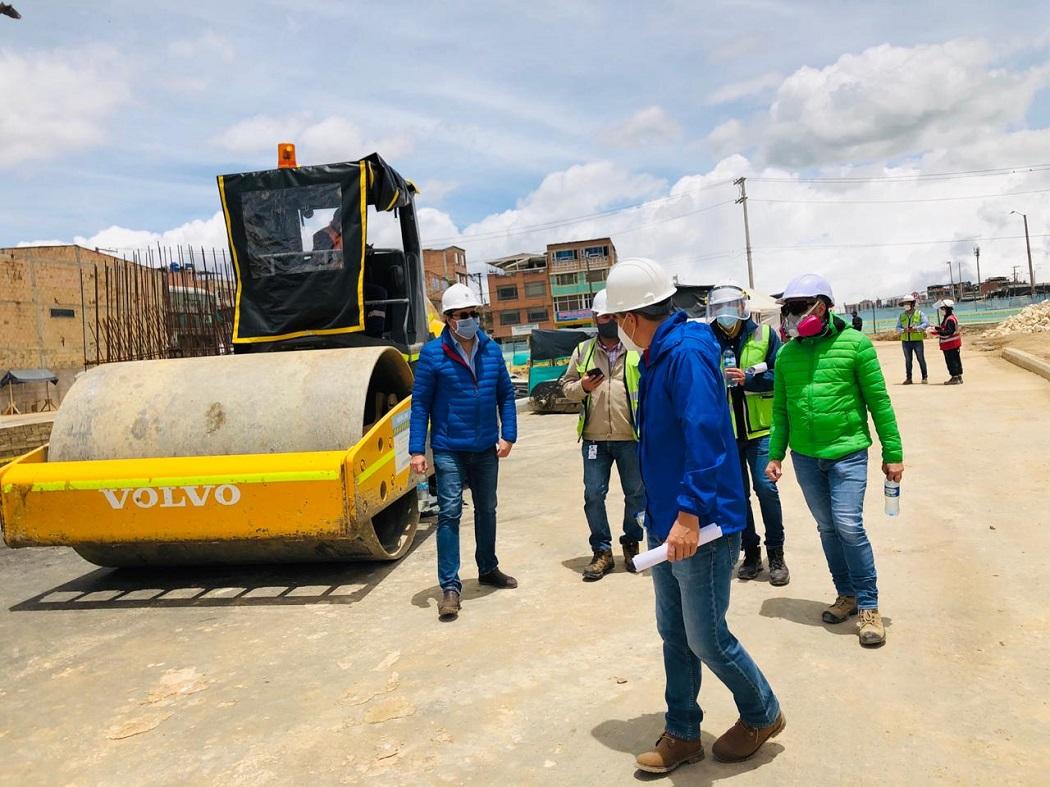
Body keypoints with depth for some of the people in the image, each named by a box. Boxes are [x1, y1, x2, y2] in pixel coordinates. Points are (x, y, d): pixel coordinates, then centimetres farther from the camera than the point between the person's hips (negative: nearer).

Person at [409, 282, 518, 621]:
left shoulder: (491, 350, 2)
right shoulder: (432, 353, -8)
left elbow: (506, 394, 7)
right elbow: (420, 403, -8)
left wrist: (508, 435, -2)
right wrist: (417, 450, -12)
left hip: (486, 449, 4)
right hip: (449, 450, -4)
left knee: (487, 510, 17)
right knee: (449, 513, -6)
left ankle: (488, 568, 36)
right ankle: (450, 587, 3)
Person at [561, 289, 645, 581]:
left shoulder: (637, 350, 1)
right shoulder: (582, 350, 7)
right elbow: (566, 386, 11)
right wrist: (582, 386, -11)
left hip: (631, 437, -1)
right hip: (594, 437, 1)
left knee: (636, 493, 9)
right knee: (593, 495, 4)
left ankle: (631, 545, 28)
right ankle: (602, 552, 17)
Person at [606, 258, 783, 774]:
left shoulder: (688, 353, -19)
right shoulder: (657, 358, 11)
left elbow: (704, 435, -29)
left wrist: (689, 512, -33)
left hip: (701, 526, -9)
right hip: (668, 523, 10)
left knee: (706, 638, 5)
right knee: (674, 634, 17)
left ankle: (762, 715, 32)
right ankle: (682, 735, 33)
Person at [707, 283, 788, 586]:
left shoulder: (765, 335, -2)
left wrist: (748, 378, -17)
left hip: (759, 429, -2)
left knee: (766, 488, -2)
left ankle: (776, 554, 14)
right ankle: (751, 552, 24)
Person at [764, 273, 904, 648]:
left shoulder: (854, 344, -6)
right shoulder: (787, 354, 5)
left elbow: (879, 401, -4)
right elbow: (780, 409, 11)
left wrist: (893, 453, -3)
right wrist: (776, 454, 8)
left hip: (847, 453, -4)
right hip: (805, 458, 4)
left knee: (849, 526, -10)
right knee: (827, 528, 12)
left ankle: (869, 607, 6)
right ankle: (846, 594, 29)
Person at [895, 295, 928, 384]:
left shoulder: (919, 314, 2)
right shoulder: (901, 315, 11)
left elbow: (926, 323, -9)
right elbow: (898, 327, 7)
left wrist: (916, 328, -21)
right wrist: (903, 330, -14)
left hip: (917, 340, -3)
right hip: (905, 341, 3)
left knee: (921, 359, 0)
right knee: (908, 360, 7)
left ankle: (924, 377, 8)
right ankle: (908, 378, 12)